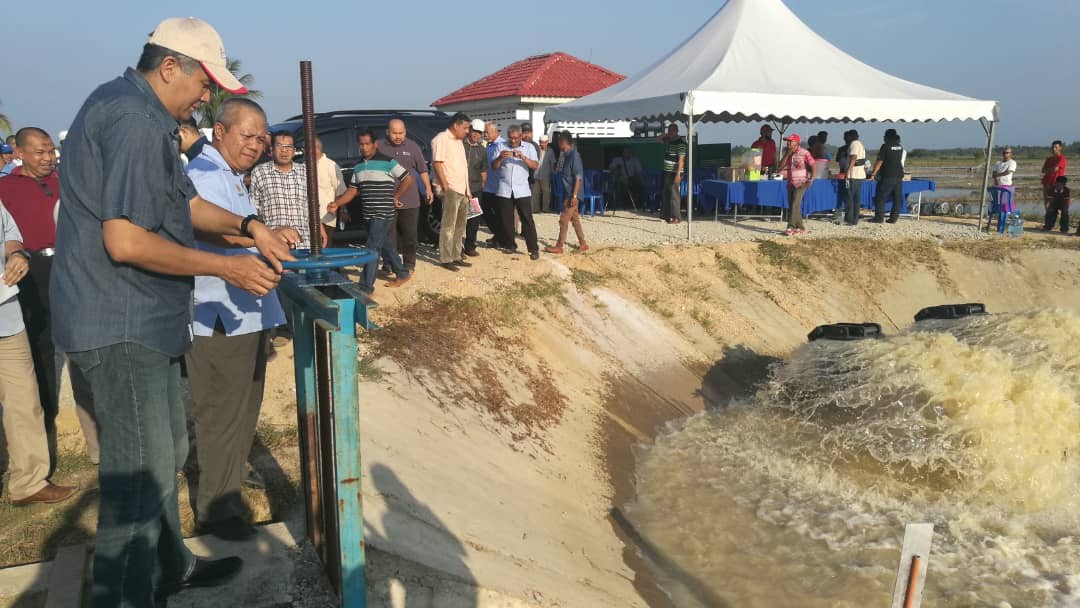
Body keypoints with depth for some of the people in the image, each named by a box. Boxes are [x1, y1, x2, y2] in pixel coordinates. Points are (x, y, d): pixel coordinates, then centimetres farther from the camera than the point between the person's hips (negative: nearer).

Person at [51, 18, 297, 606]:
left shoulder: (136, 110, 15)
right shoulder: (135, 119, -20)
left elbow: (184, 202, 20)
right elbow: (125, 242, -26)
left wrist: (249, 226, 6)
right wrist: (227, 267, -18)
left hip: (141, 320, 11)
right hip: (122, 326, -11)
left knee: (164, 454, 22)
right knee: (141, 474, -3)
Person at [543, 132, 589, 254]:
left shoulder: (574, 156, -17)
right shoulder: (565, 155, 11)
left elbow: (578, 177, -19)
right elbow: (558, 171, 18)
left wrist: (574, 195, -21)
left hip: (571, 194, -9)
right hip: (567, 193, 9)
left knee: (564, 220, -3)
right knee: (575, 219, 13)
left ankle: (559, 246, 3)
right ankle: (583, 244, 20)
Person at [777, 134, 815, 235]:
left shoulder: (804, 153, -8)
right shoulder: (787, 153, 11)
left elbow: (812, 165, -8)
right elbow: (781, 166, 3)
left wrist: (812, 177, -20)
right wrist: (788, 154, -5)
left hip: (801, 183, -7)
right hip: (790, 183, 7)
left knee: (795, 205, -16)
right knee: (791, 206, 8)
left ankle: (790, 227, -19)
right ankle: (800, 227, 20)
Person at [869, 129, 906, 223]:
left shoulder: (885, 146, -8)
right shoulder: (901, 148, 9)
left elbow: (880, 161, -10)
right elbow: (901, 161, 16)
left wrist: (873, 173, -7)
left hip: (887, 176, -6)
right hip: (899, 176, 6)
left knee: (880, 197, 0)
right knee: (897, 198, 7)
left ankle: (879, 217, -3)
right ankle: (894, 218, 8)